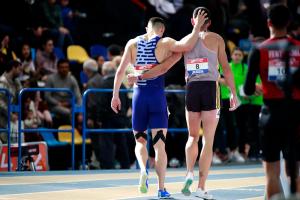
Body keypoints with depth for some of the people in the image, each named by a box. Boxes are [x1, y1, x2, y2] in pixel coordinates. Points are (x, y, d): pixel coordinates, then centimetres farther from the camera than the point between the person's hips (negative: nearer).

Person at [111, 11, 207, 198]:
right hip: (157, 96, -2)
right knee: (160, 144, 2)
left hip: (139, 95, 2)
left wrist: (115, 95, 7)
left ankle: (143, 170, -13)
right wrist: (197, 27, -7)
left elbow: (121, 71, 2)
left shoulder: (133, 43, 6)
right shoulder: (165, 43, -2)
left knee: (140, 141, 16)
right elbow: (187, 45, -20)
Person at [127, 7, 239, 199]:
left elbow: (164, 67, 6)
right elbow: (225, 67, -1)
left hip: (192, 89, 3)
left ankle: (190, 173, -1)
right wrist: (233, 93, 2)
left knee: (193, 137, 21)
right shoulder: (216, 39, 5)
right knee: (208, 141, 2)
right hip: (210, 89, -3)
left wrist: (140, 77, 12)